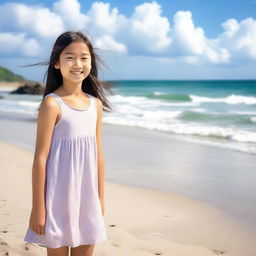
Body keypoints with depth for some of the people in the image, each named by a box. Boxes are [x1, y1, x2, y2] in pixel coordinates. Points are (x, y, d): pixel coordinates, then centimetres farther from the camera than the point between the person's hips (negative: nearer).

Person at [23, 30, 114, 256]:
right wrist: (38, 208, -12)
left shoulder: (95, 104, 5)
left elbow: (98, 153, 11)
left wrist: (101, 196, 14)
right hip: (59, 195, -5)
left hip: (87, 195, 5)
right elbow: (40, 157, -12)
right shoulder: (52, 104, -12)